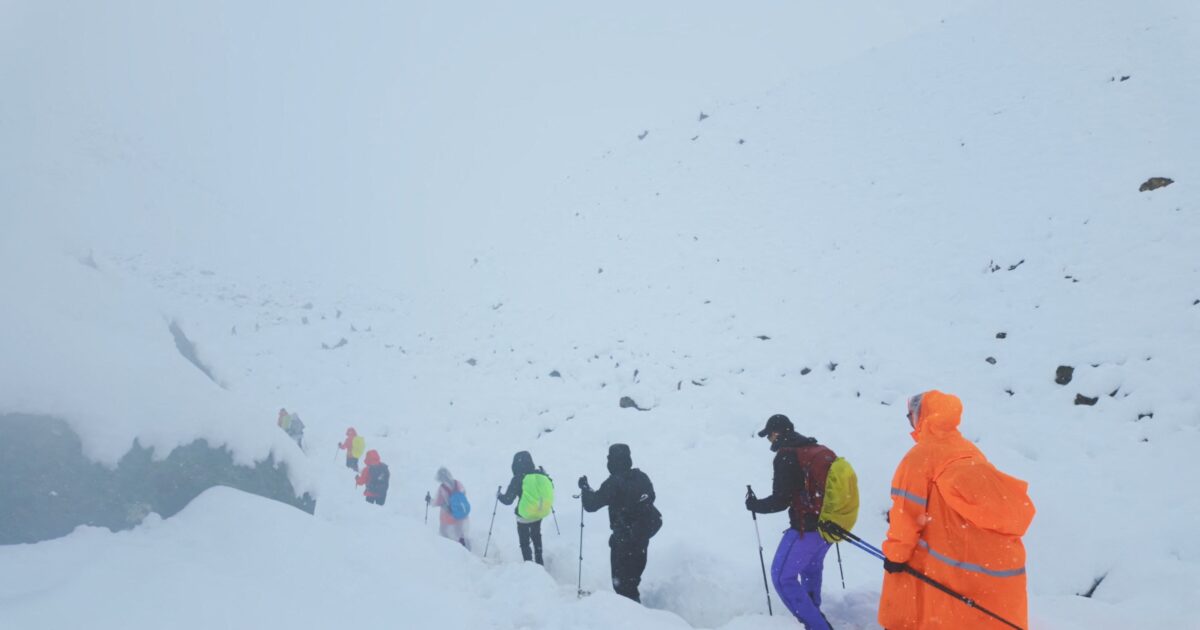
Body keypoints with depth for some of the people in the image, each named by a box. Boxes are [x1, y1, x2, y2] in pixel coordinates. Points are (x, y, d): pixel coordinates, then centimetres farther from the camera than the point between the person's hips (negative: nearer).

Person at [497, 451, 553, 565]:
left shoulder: (518, 479, -21)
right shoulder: (541, 474, -10)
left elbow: (508, 500, -18)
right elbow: (550, 488, 7)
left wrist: (499, 496, 3)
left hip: (524, 515, -5)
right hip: (540, 513, 5)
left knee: (524, 541, 15)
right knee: (536, 536, 29)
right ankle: (539, 562, 39)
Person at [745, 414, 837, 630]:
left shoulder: (786, 456, -15)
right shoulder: (822, 451, 8)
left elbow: (781, 500, -18)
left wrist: (755, 504, 0)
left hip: (806, 529, -8)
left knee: (782, 576, -1)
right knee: (811, 567, 31)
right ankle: (813, 609, 46)